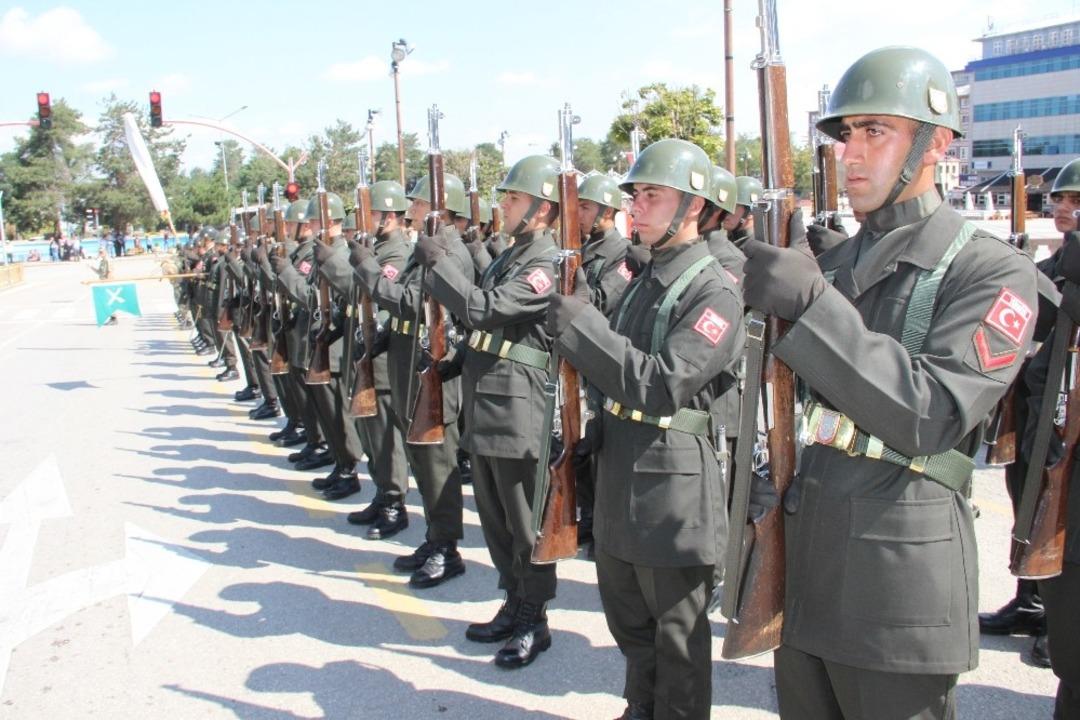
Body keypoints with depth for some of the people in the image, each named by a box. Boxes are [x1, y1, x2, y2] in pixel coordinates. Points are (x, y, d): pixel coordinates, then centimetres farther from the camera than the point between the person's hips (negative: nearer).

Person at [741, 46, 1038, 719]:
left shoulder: (993, 271, -8)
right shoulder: (829, 264, 11)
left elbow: (933, 417, -21)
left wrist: (813, 303, -26)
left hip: (902, 569, -6)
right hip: (802, 560, 6)